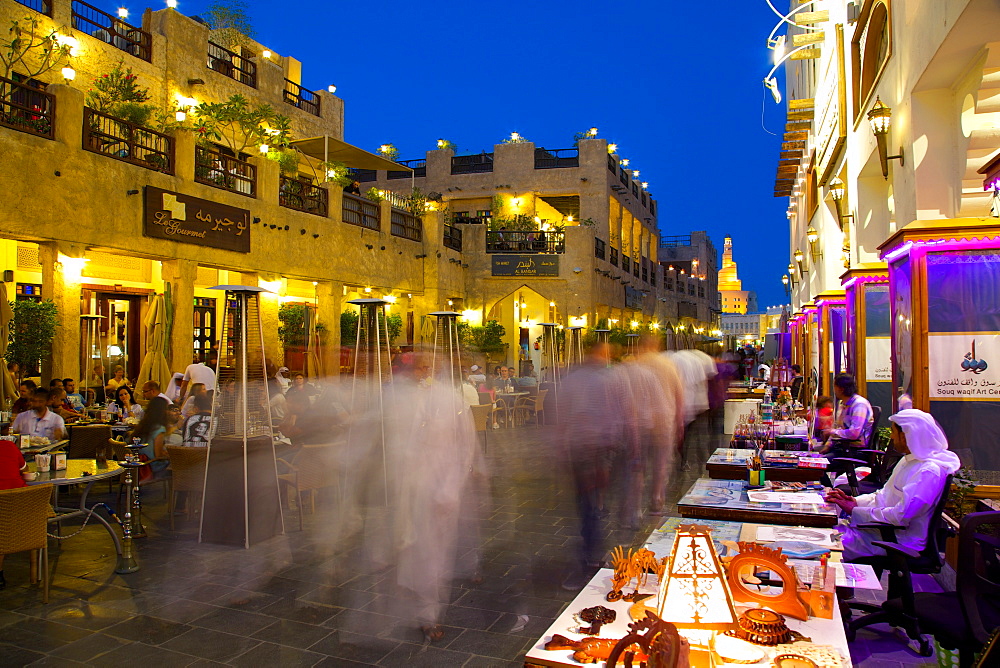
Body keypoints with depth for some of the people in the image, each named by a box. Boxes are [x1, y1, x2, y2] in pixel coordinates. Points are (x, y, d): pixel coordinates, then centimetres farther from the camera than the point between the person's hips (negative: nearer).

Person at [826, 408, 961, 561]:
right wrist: (855, 501, -1)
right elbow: (884, 496, 16)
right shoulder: (908, 461, 10)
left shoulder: (929, 471, -23)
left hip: (902, 540, -9)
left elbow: (900, 516, -27)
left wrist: (855, 511, -20)